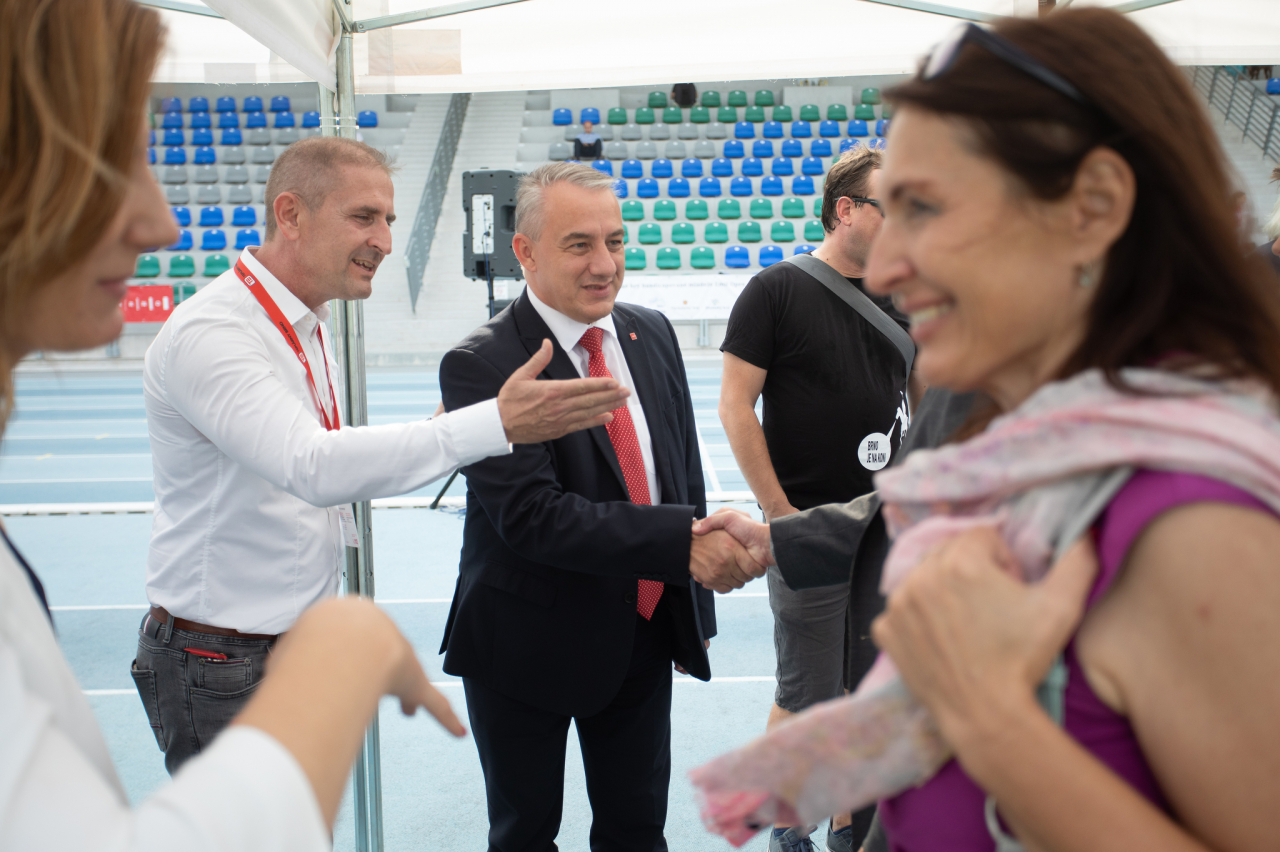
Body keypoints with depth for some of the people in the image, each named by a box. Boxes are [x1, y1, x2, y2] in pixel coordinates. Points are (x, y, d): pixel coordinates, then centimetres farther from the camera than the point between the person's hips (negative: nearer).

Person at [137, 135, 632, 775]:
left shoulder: (308, 327, 9)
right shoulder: (208, 333, -22)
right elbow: (313, 466, -38)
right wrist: (496, 423, -40)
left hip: (302, 646, 9)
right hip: (224, 668, -9)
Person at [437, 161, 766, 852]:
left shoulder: (653, 335, 2)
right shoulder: (480, 366, -19)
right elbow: (533, 517, -28)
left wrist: (695, 611, 10)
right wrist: (684, 541, -35)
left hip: (645, 634, 5)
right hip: (528, 643, -5)